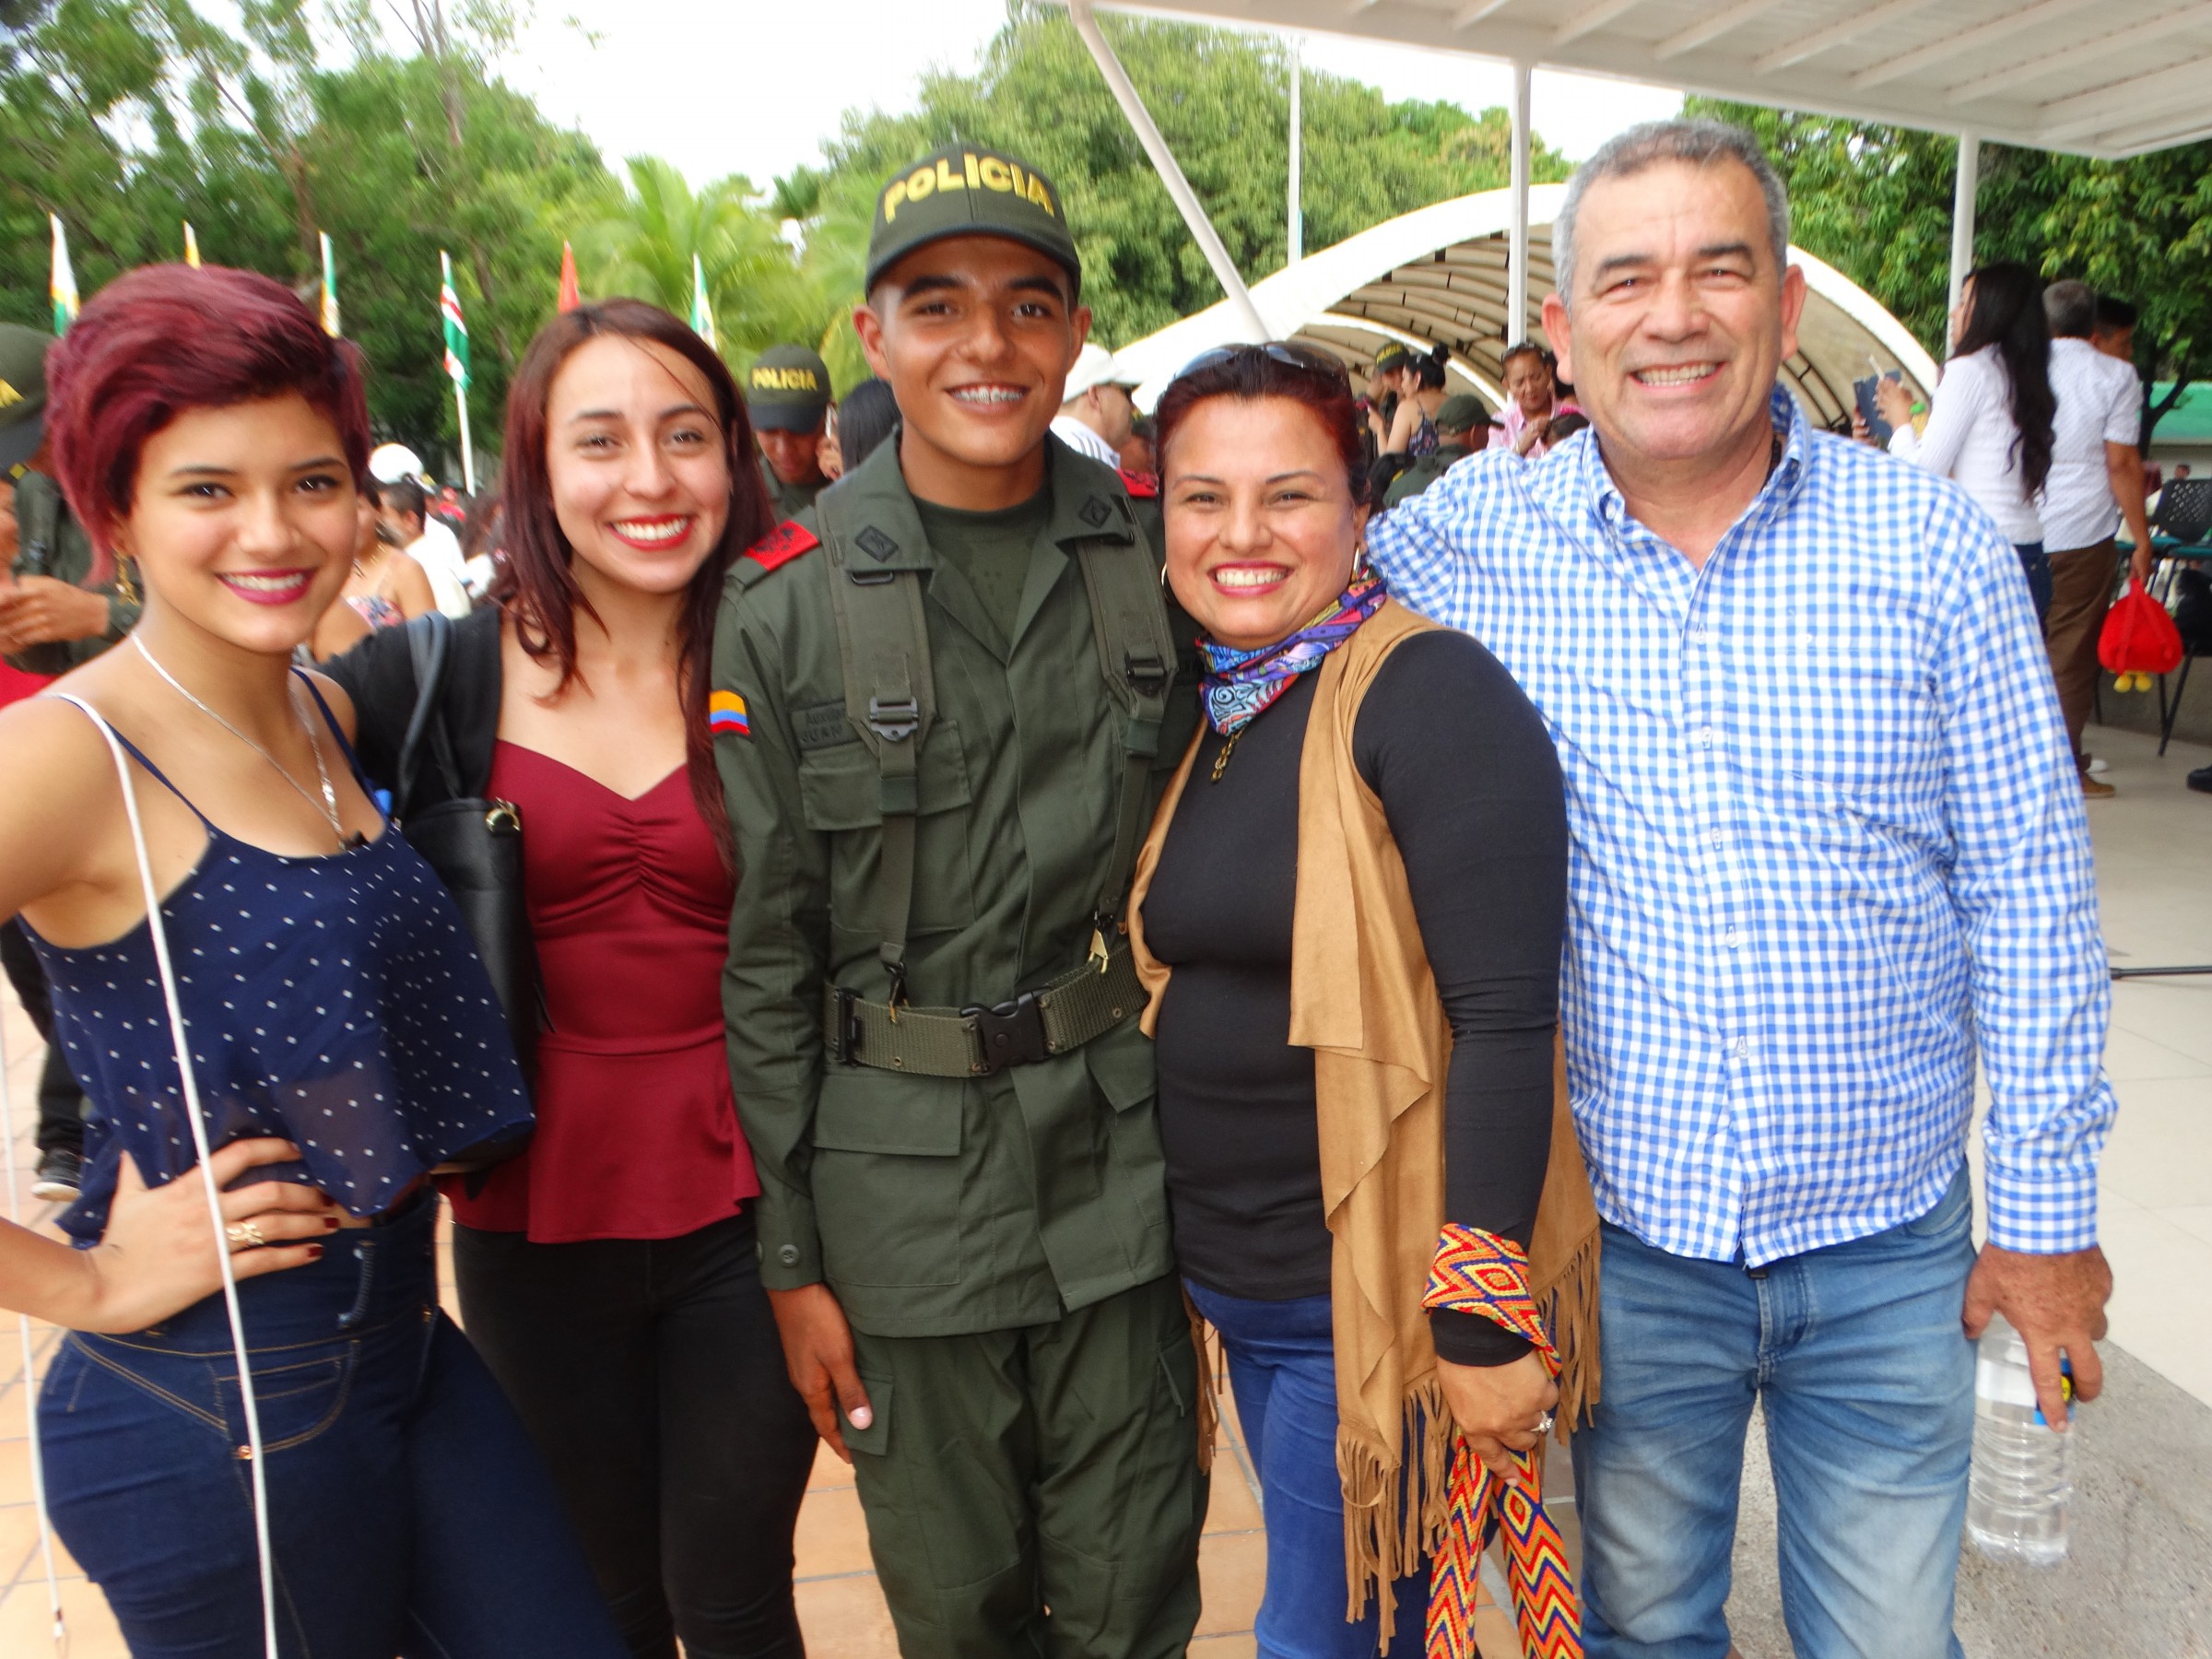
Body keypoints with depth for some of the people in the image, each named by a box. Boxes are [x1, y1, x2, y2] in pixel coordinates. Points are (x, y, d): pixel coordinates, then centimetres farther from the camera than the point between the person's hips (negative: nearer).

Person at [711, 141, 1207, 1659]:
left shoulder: (1153, 552, -1)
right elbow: (762, 955, -3)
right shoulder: (786, 604, -7)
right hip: (904, 1176, -1)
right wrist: (790, 1256, -2)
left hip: (1126, 1154, 2)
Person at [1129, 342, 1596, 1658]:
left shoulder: (1428, 693, -18)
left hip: (1379, 1297, -7)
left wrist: (1482, 1325, -21)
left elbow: (1505, 1018, -22)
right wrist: (1196, 1256, 12)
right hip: (1240, 1287, 7)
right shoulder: (1202, 708, 6)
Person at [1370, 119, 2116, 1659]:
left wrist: (2049, 1212, -1)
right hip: (1625, 1231, 0)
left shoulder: (1937, 545, -7)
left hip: (1891, 1244, 0)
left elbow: (2029, 891, -3)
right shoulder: (1472, 539, -7)